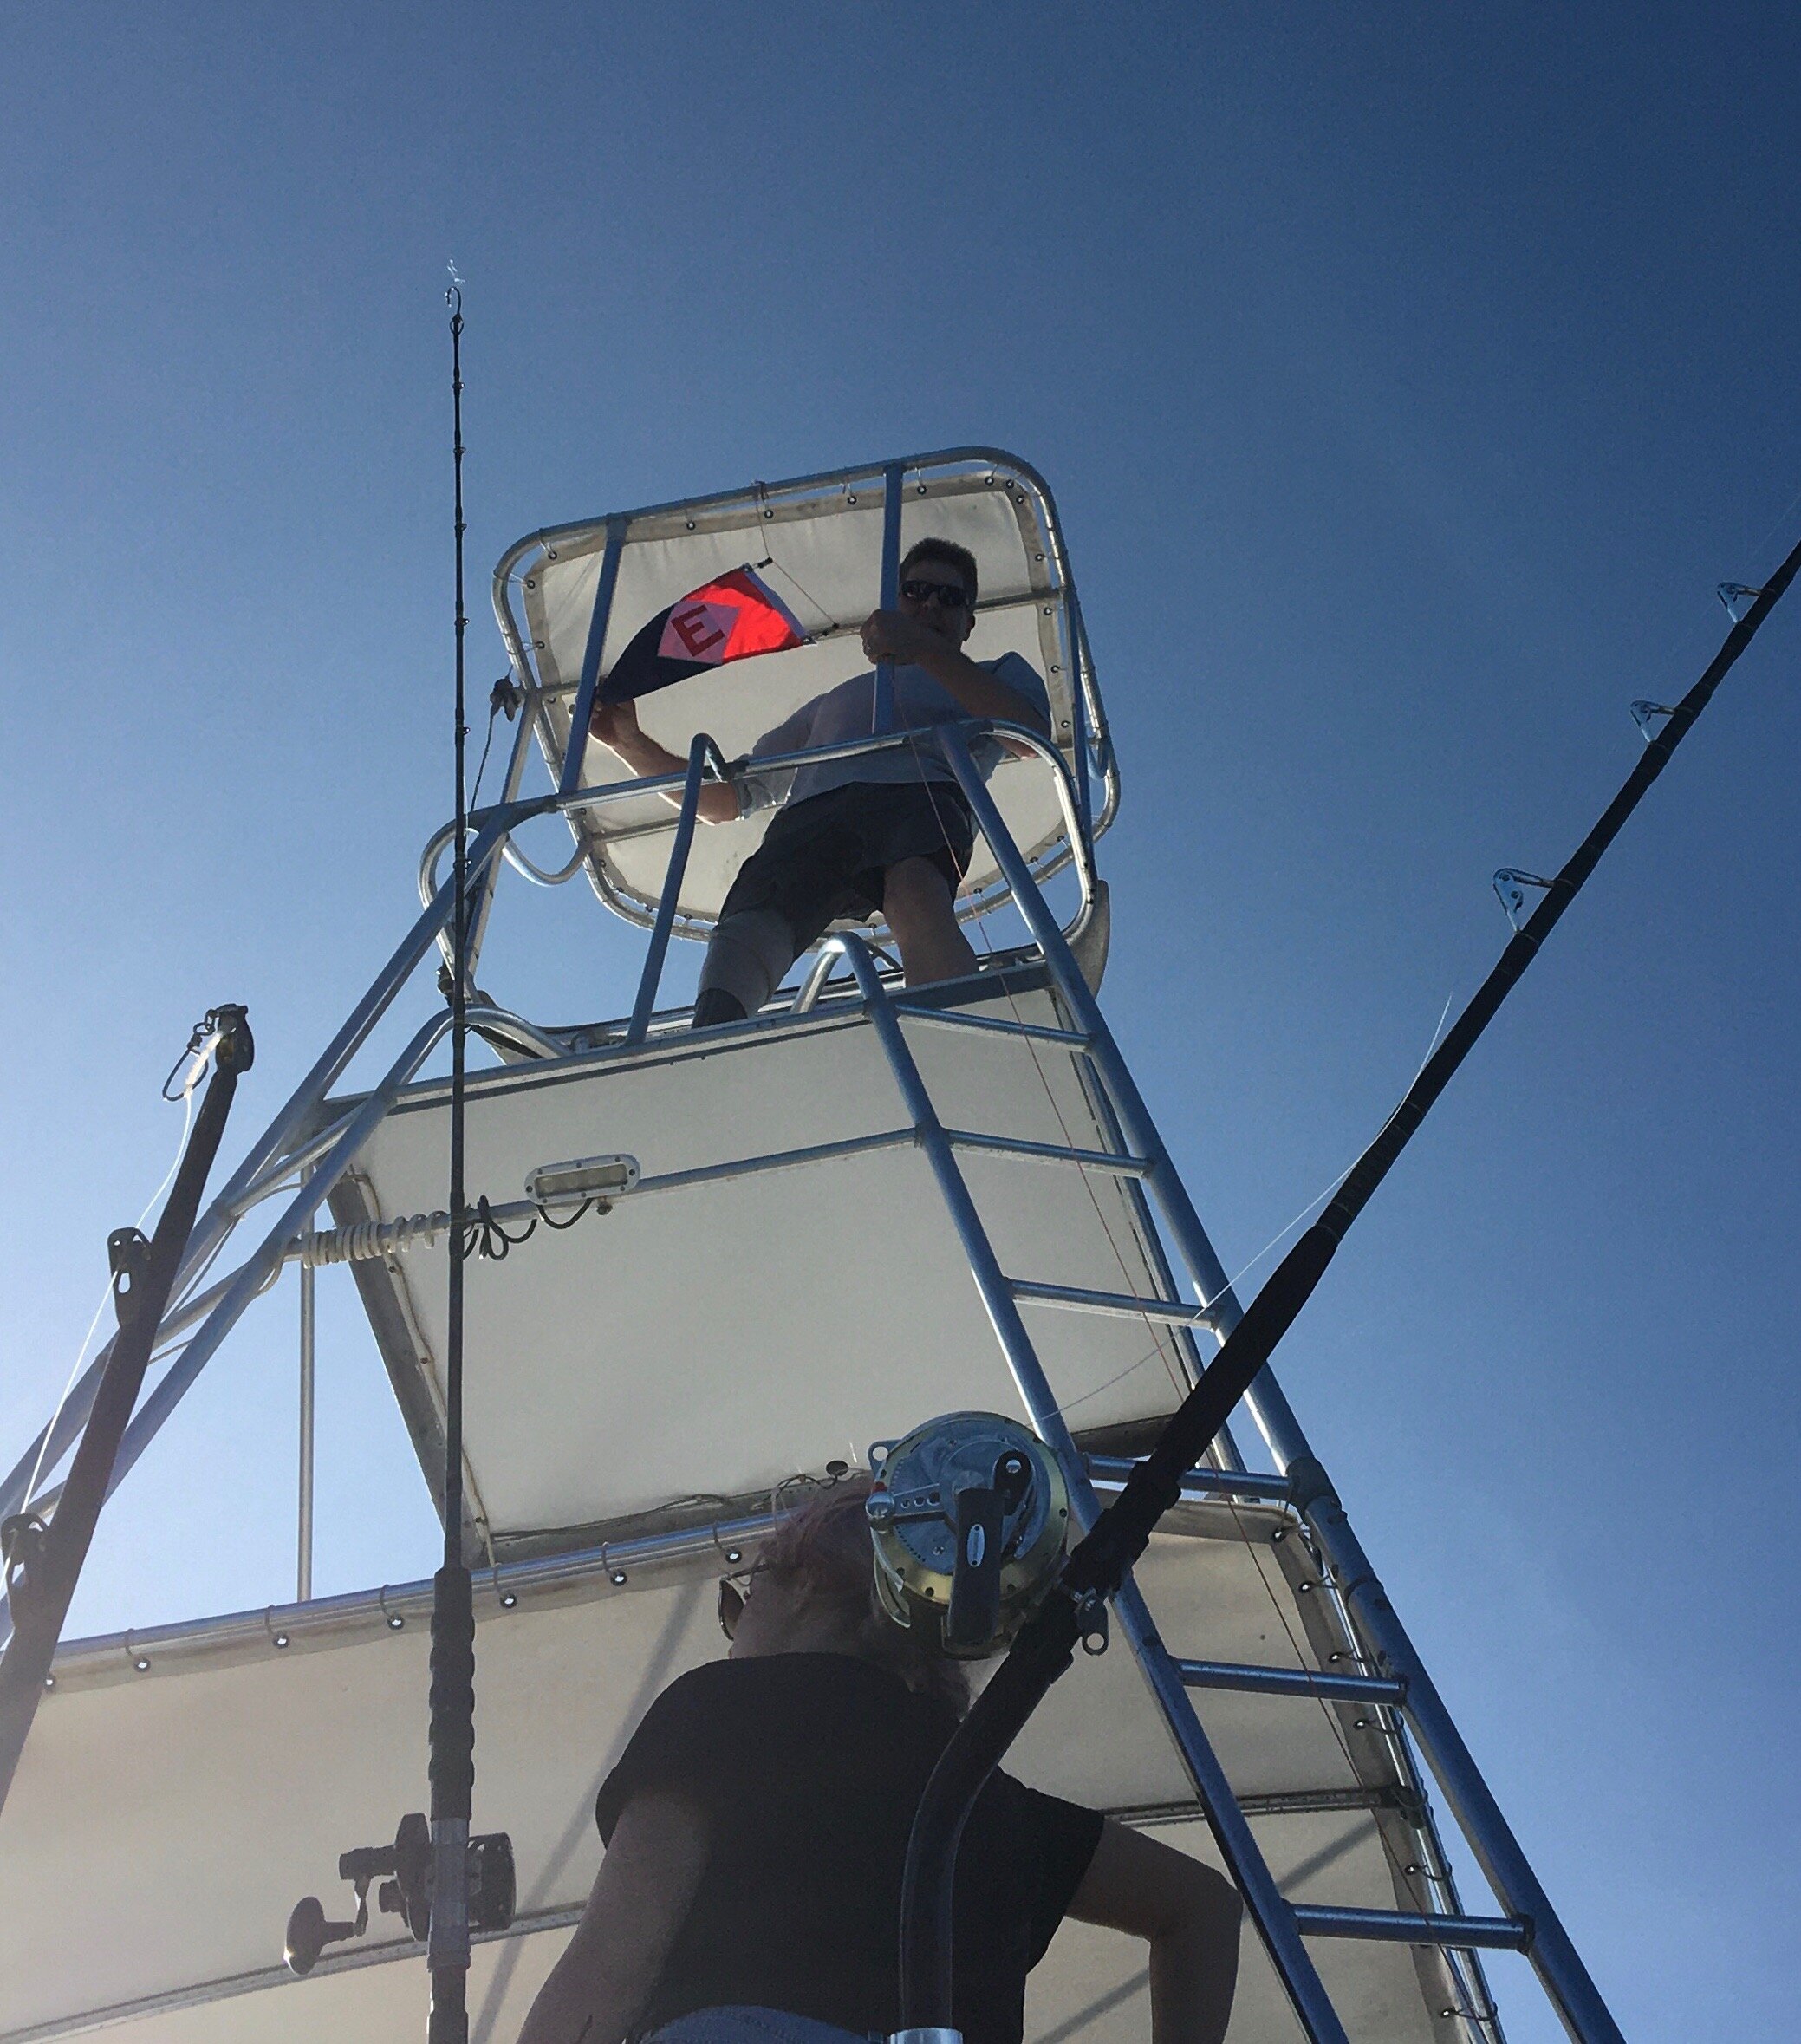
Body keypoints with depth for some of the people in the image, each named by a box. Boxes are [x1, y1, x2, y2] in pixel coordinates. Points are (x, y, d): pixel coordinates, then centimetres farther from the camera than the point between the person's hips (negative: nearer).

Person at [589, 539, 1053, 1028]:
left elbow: (1032, 733, 8)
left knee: (916, 893, -42)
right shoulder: (834, 702, 45)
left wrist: (926, 648, -1)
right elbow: (723, 799, 42)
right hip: (810, 813, 3)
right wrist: (631, 744, 30)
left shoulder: (998, 674, 36)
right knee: (744, 933, -33)